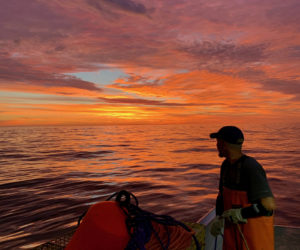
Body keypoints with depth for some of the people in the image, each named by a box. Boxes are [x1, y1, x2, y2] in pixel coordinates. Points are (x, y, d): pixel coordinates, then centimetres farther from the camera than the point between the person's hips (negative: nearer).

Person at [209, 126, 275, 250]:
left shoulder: (251, 167, -25)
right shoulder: (226, 165, 0)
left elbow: (269, 205, -30)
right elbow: (222, 194, 9)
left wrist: (240, 213, -23)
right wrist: (218, 218, -4)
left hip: (255, 226, -7)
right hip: (234, 224, 7)